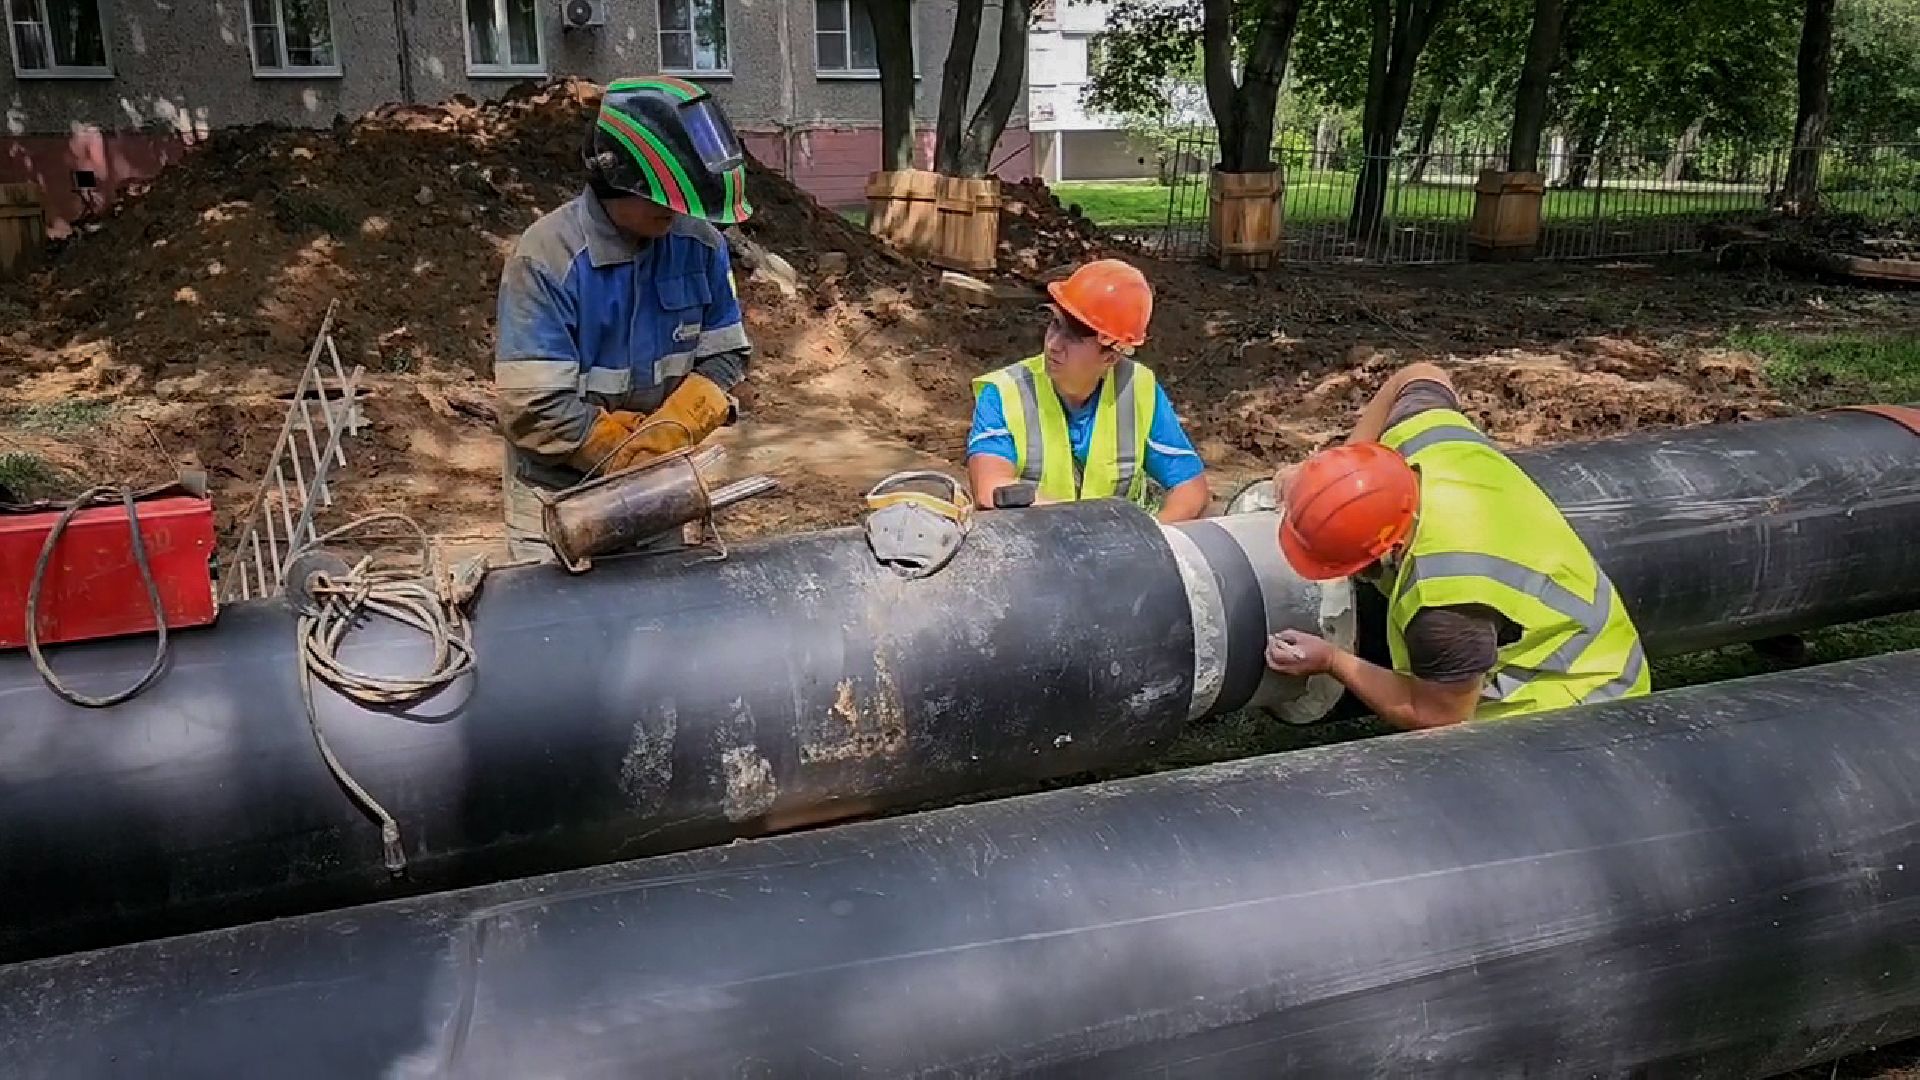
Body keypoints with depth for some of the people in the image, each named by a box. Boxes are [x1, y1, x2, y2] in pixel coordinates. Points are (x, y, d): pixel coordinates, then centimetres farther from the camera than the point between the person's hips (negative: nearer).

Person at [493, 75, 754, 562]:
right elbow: (535, 407, -24)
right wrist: (638, 456, -18)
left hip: (660, 485, 4)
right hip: (559, 493, -4)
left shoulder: (701, 246, -8)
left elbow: (726, 355, -3)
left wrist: (671, 432, -20)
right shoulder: (547, 257, -22)